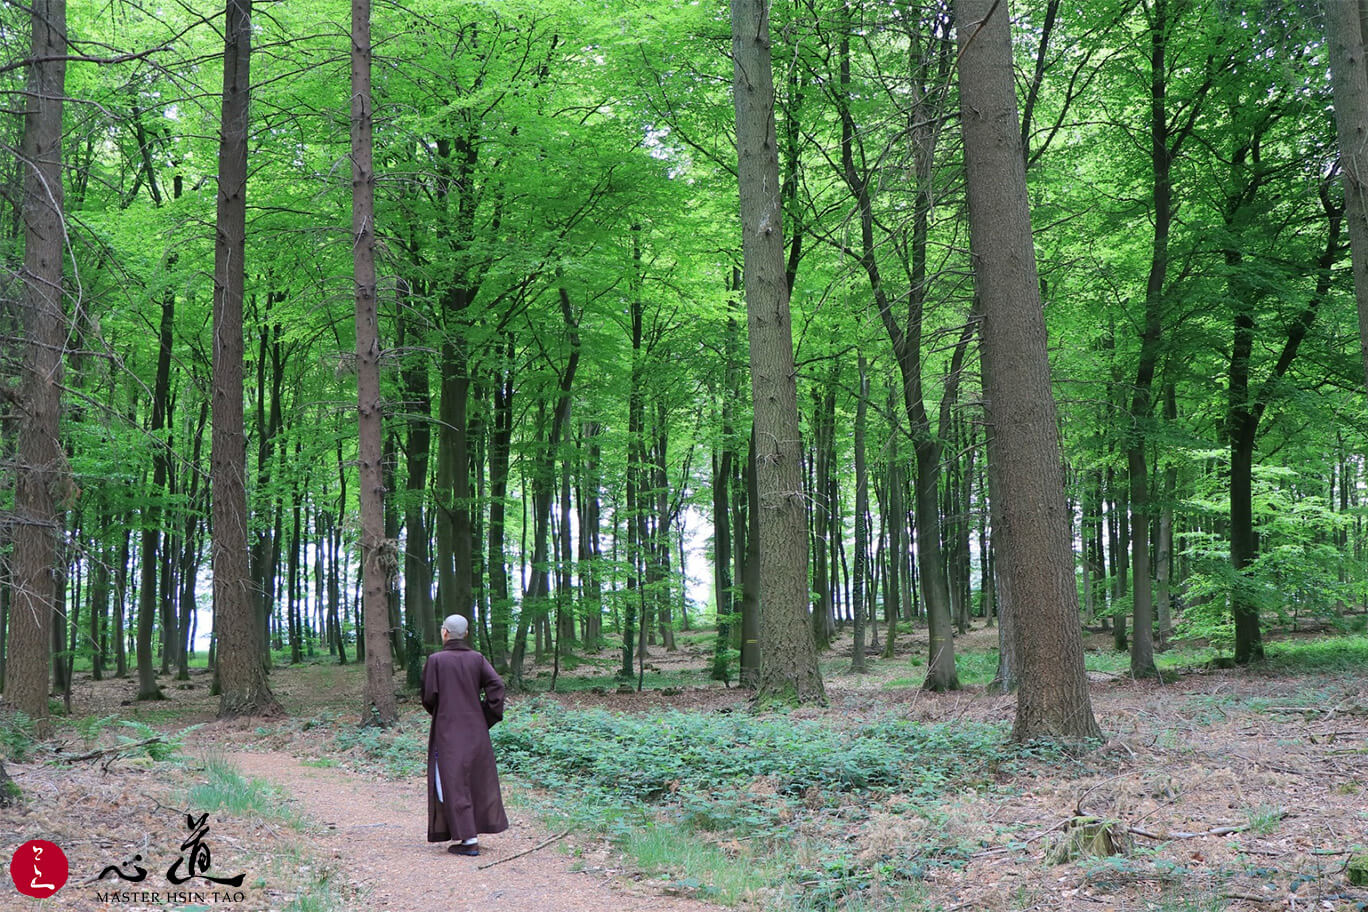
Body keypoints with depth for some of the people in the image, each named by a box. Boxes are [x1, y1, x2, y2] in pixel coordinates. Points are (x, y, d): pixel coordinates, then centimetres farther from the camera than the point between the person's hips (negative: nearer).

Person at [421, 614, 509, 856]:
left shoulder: (436, 660, -8)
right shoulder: (477, 658, 1)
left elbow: (428, 695, -9)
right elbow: (496, 684, -9)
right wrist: (487, 717, 0)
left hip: (448, 730, -4)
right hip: (475, 729, 4)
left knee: (453, 782, 0)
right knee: (477, 778, 16)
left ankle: (468, 839, -4)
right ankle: (474, 831, 21)